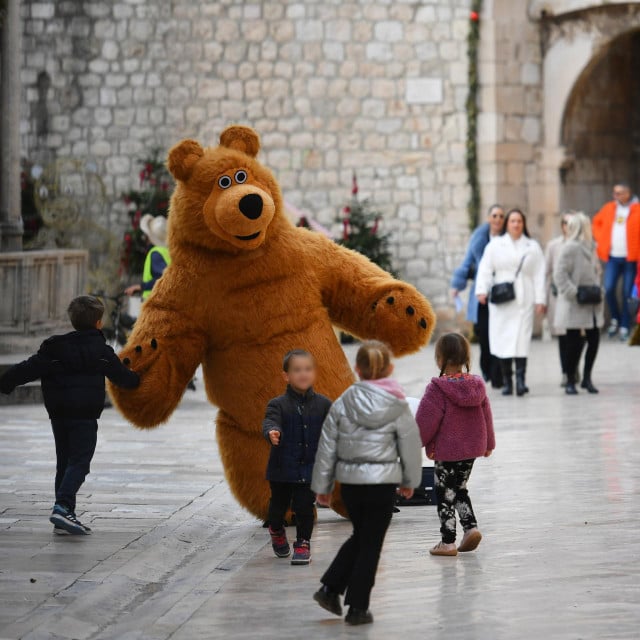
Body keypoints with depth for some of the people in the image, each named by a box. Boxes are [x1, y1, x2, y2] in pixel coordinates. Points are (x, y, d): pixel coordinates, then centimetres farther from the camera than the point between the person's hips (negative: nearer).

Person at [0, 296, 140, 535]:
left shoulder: (54, 348, 5)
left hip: (58, 414, 4)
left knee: (64, 463, 12)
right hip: (85, 416, -4)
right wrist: (138, 380, 29)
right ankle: (62, 507, -26)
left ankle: (64, 515, 10)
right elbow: (123, 376, 9)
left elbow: (29, 369, -2)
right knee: (79, 462, -6)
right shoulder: (101, 351, -2)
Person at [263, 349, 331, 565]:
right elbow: (270, 421, -25)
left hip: (310, 468, 0)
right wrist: (272, 432, -48)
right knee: (279, 505, 15)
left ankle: (303, 544, 14)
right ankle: (277, 532, 46)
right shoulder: (278, 404, -8)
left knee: (305, 507, -3)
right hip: (282, 468, 0)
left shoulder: (323, 404, 0)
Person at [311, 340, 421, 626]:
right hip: (381, 483, -3)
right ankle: (358, 607, 8)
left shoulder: (342, 404, -1)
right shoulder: (398, 407, -6)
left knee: (360, 536, 23)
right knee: (371, 544, 6)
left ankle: (330, 588, 15)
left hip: (349, 482, 3)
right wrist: (410, 481, 17)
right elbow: (411, 445, 2)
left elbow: (327, 448, 2)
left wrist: (322, 486, 11)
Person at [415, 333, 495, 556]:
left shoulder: (437, 388, -18)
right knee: (460, 489, 22)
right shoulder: (477, 385, 1)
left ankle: (448, 542, 6)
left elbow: (426, 420, -15)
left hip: (447, 450, -6)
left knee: (445, 495, 4)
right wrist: (488, 444, 23)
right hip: (471, 448, 6)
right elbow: (486, 415, 11)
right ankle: (471, 527, 8)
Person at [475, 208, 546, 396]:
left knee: (521, 340, -11)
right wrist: (482, 290, -12)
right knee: (503, 340, -2)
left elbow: (539, 275, 8)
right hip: (501, 301, 1)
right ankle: (507, 381, 4)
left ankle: (520, 379, -16)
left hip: (524, 301, 0)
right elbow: (485, 269, 3)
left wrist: (540, 299, 0)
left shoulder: (533, 247, 12)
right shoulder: (495, 245, 11)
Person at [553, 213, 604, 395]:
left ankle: (587, 378, 18)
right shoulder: (570, 248, -13)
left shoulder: (589, 247, 13)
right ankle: (570, 382, 10)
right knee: (574, 343, -1)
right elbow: (559, 275, -18)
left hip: (592, 306, 8)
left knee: (594, 340, 5)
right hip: (575, 307, -8)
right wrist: (573, 294, -20)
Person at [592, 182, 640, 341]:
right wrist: (599, 239, 11)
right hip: (612, 257, 3)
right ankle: (615, 319, 12)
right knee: (609, 288, -10)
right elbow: (596, 222, 24)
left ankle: (624, 327, 8)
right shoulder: (609, 209, 11)